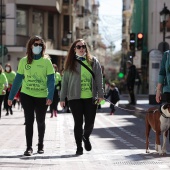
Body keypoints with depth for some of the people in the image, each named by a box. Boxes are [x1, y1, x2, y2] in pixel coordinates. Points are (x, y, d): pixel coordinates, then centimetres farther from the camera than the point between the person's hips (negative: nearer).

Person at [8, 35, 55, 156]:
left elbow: (51, 80, -7)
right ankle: (29, 147, 3)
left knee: (40, 121, 12)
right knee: (29, 120, -2)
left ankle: (41, 145, 28)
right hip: (26, 95, 0)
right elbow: (18, 80, 4)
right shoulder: (24, 61, 1)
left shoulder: (46, 61, -4)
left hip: (42, 97, 0)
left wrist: (50, 96, -18)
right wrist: (11, 96, 3)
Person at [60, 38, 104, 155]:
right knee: (78, 123, 0)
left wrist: (100, 94, -2)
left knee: (90, 123, 0)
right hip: (75, 98, 0)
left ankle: (86, 137, 32)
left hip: (91, 98, 0)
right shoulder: (70, 63, 7)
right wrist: (62, 98, 4)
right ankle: (79, 147, 13)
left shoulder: (93, 61, 7)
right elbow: (65, 81, 8)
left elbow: (99, 78, 6)